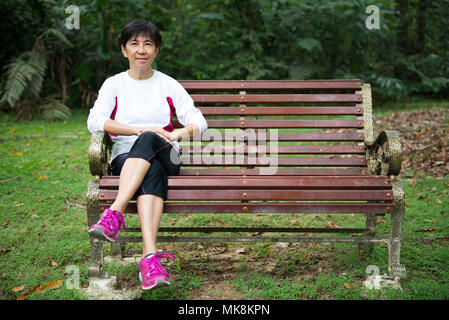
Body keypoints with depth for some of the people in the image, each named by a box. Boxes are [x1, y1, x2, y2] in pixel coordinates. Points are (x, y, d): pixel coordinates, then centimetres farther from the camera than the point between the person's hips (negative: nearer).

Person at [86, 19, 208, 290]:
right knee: (153, 172, -37)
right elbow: (94, 121, -4)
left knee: (148, 140, -36)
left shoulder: (169, 85, 14)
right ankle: (151, 256, -52)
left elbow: (199, 122, 5)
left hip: (166, 157, 1)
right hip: (126, 158, 0)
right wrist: (139, 129, -16)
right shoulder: (114, 84, 13)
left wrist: (176, 134, -17)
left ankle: (114, 214, -48)